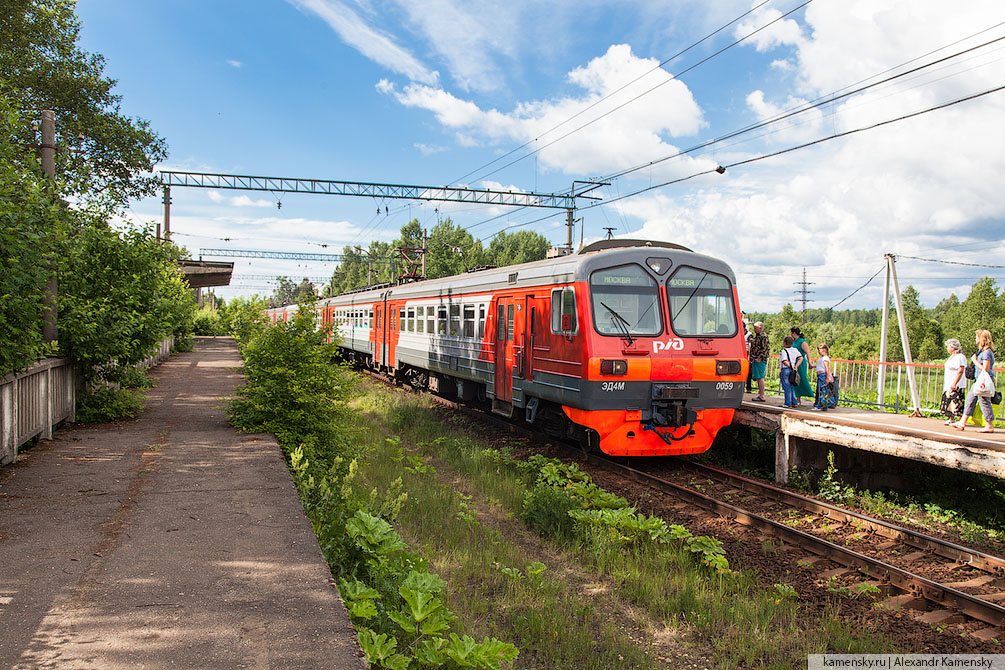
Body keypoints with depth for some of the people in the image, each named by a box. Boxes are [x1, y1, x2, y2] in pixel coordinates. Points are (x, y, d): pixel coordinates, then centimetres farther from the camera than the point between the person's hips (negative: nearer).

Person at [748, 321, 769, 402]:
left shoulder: (763, 336, -11)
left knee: (760, 377, -10)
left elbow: (765, 348, -16)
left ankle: (762, 396, -9)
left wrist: (760, 358, -19)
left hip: (760, 360, -10)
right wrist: (751, 357, 19)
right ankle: (760, 394, 20)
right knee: (758, 378, 13)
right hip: (755, 360, 10)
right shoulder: (756, 336, 18)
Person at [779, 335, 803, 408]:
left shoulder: (783, 351, -12)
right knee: (792, 386, 15)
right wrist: (796, 366, 4)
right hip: (792, 371, 7)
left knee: (786, 387, -3)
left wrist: (791, 366, -10)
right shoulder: (795, 350, 8)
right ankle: (794, 402, 17)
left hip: (785, 370, -7)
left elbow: (785, 362, -22)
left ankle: (788, 403, -2)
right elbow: (801, 358, 7)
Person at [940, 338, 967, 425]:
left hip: (957, 385, -10)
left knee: (957, 402, -9)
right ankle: (951, 419, 17)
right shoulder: (951, 357, 16)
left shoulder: (960, 357, -14)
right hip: (949, 385, 10)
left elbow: (960, 371, -20)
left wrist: (954, 384, -23)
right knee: (948, 401, 9)